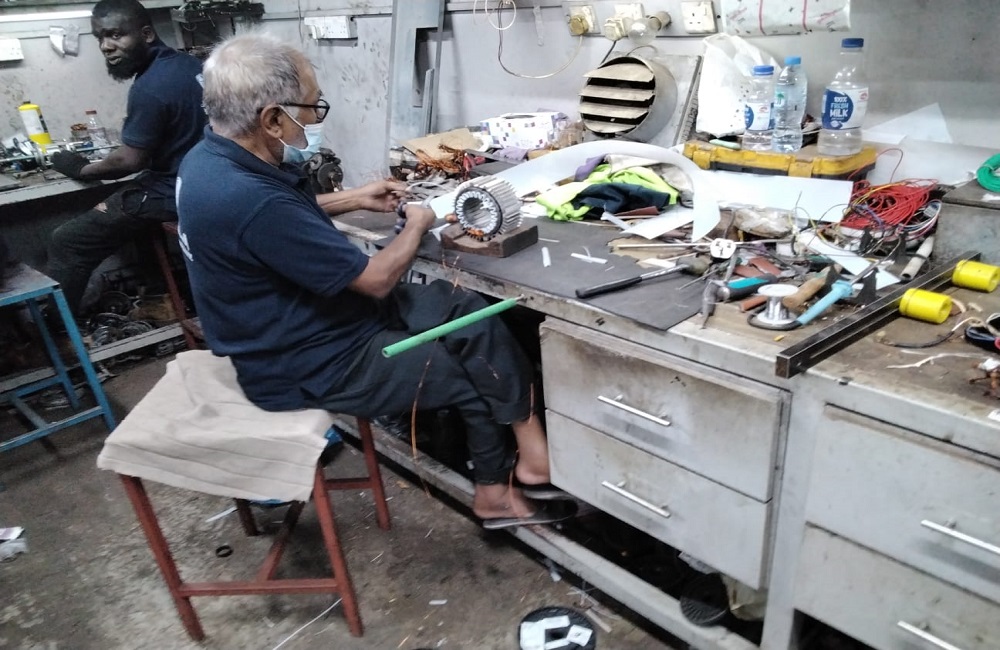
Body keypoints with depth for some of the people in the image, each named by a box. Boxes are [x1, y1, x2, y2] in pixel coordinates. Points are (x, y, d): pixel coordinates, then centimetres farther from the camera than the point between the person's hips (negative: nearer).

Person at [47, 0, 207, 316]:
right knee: (103, 211, 31)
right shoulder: (191, 63, 5)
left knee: (66, 242, -2)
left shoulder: (149, 87, -23)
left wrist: (82, 169, 2)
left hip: (172, 193, -9)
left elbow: (130, 160, -15)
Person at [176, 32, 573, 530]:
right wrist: (417, 226, -5)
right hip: (310, 363, -9)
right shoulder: (251, 200, -34)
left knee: (471, 314, 2)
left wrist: (353, 199, 13)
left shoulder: (211, 157, -2)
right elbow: (376, 280, -24)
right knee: (477, 374, 0)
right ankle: (530, 465, 27)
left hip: (300, 321, 9)